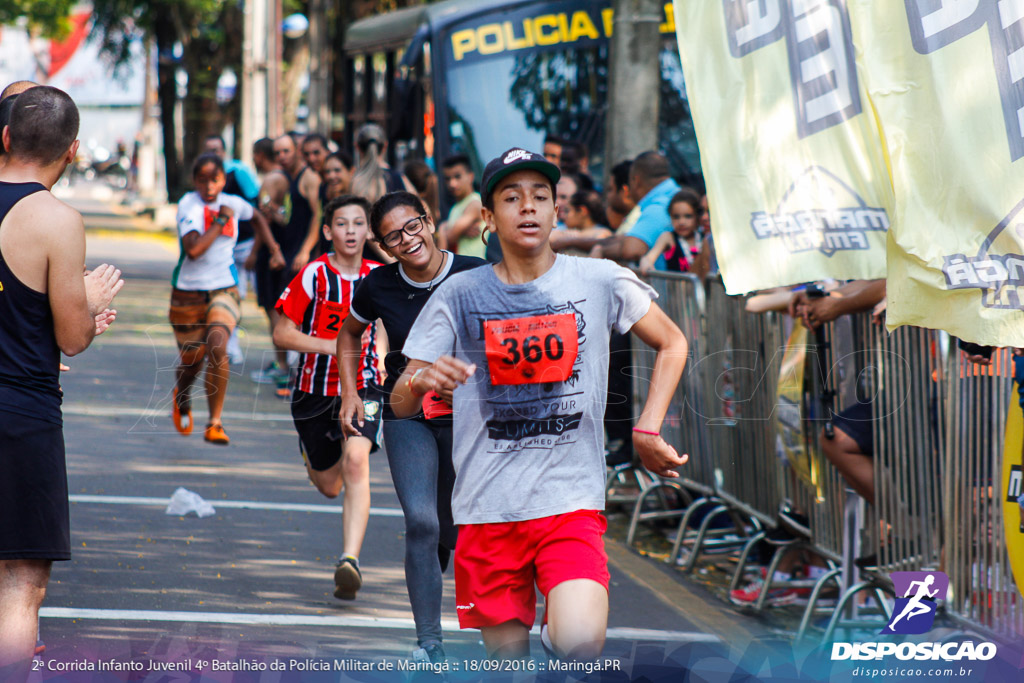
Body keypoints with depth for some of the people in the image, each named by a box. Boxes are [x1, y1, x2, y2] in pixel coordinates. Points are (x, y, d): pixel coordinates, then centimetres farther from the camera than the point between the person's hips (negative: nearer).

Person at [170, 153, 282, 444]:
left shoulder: (233, 204, 0)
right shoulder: (189, 205, -16)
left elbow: (256, 218, 26)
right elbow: (193, 249, -32)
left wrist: (274, 249, 18)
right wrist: (220, 221, -24)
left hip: (224, 291, 2)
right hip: (188, 292, -2)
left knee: (217, 346, -25)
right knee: (191, 360, 12)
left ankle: (215, 423, -17)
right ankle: (181, 397, 51)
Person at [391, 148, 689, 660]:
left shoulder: (600, 282, 1)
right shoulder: (459, 295, 0)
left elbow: (672, 343, 16)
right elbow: (400, 406, 0)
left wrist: (647, 431, 5)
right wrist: (418, 382, -23)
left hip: (571, 502, -1)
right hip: (487, 509, 1)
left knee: (581, 644, -23)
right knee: (508, 659, 6)